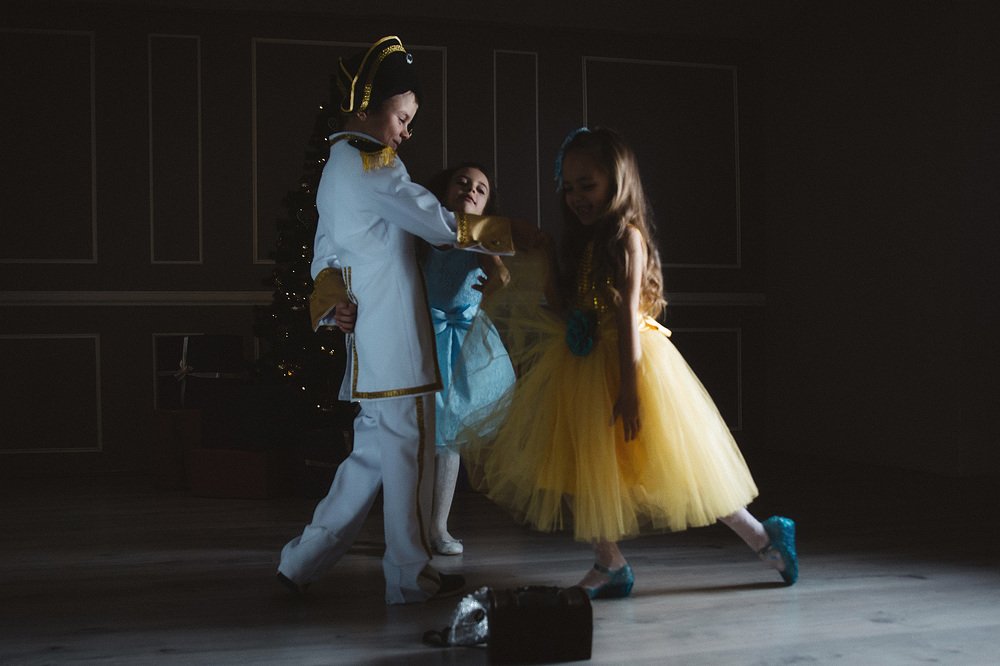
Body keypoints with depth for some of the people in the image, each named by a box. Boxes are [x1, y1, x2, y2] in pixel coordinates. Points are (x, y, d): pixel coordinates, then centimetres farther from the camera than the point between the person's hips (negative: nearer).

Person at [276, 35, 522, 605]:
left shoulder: (335, 170, 21)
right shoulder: (371, 162, -10)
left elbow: (325, 257, 20)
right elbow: (440, 224, -11)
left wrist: (333, 301, 1)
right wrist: (511, 235, 0)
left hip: (369, 348, 10)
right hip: (396, 344, -10)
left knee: (372, 456, 14)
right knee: (409, 457, 0)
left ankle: (303, 562, 18)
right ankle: (412, 578, 10)